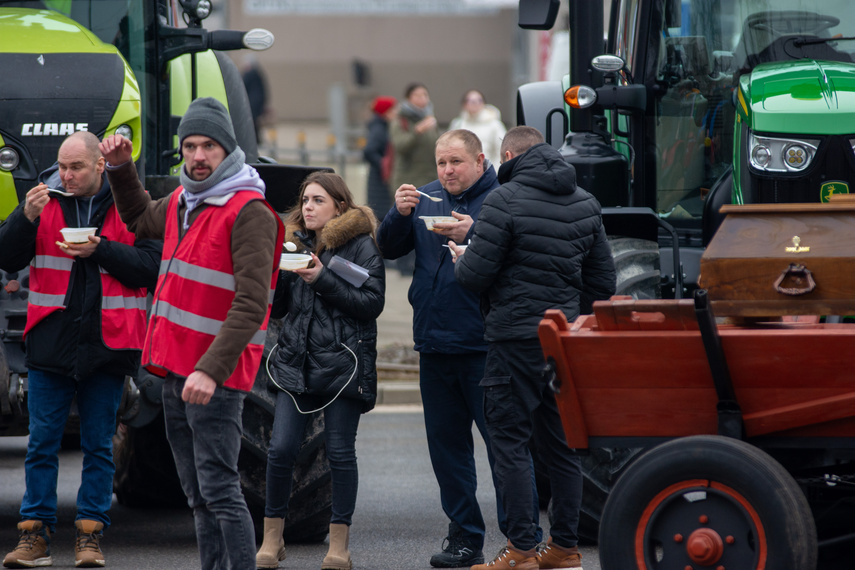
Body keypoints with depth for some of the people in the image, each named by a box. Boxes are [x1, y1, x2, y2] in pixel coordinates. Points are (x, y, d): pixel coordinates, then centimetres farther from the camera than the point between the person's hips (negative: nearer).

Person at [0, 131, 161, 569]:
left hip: (107, 344, -1)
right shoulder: (45, 199, 5)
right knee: (41, 442, 2)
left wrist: (99, 250, -17)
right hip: (51, 343, 1)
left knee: (99, 445, 7)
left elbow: (151, 267, -7)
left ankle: (90, 534, 13)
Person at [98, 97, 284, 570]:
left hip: (215, 377, -9)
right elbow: (139, 218, 41)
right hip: (175, 369, 9)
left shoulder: (248, 213, -11)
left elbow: (251, 304, -19)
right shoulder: (181, 203, 15)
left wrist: (211, 370, -26)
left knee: (218, 489, -12)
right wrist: (120, 168, 25)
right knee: (198, 496, 11)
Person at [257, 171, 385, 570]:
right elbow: (277, 308, 14)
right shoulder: (294, 242, 13)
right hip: (297, 359, 4)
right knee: (281, 449, -4)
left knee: (340, 452, -1)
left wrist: (322, 278, -16)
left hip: (342, 364, -4)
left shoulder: (361, 246, -1)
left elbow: (372, 303, -11)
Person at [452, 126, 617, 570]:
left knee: (510, 442, -3)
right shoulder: (585, 204, 11)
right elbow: (603, 280, 14)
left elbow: (476, 275, -13)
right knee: (560, 443, 12)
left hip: (516, 337, -7)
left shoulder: (504, 200, -11)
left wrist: (460, 260, 9)